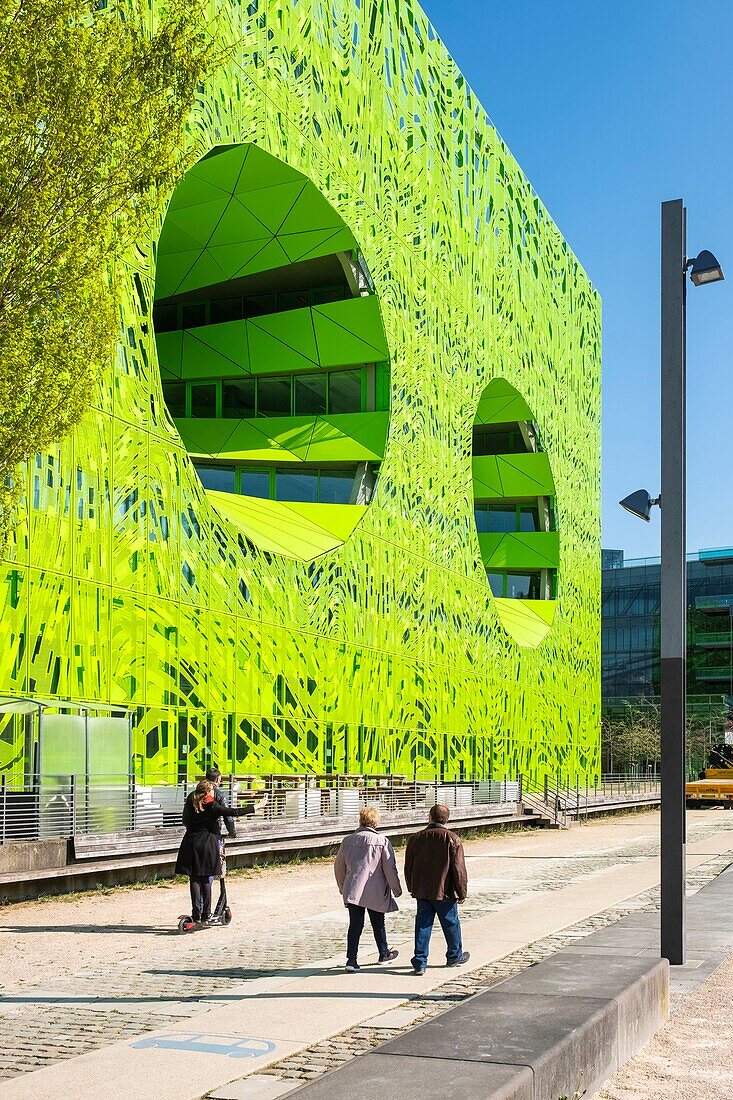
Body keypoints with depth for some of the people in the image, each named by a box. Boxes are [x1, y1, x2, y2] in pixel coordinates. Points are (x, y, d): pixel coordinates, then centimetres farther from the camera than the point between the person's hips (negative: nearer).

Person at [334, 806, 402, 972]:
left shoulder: (347, 841, 6)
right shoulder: (382, 841, -6)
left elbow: (339, 867, 14)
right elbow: (390, 868, -6)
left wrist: (343, 888, 27)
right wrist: (397, 889, 5)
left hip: (352, 890, 2)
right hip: (375, 892, -2)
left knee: (355, 924, 5)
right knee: (378, 924, 14)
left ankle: (351, 959, -4)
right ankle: (384, 954, 32)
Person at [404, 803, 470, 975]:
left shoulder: (416, 838, 2)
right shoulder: (452, 838, -9)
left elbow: (408, 867, 9)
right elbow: (458, 868, -9)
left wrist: (412, 889, 21)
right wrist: (462, 893, -1)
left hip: (421, 891, 3)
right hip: (444, 891, -3)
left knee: (423, 924, 6)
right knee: (451, 923, 15)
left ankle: (419, 962, 0)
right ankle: (455, 956, 30)